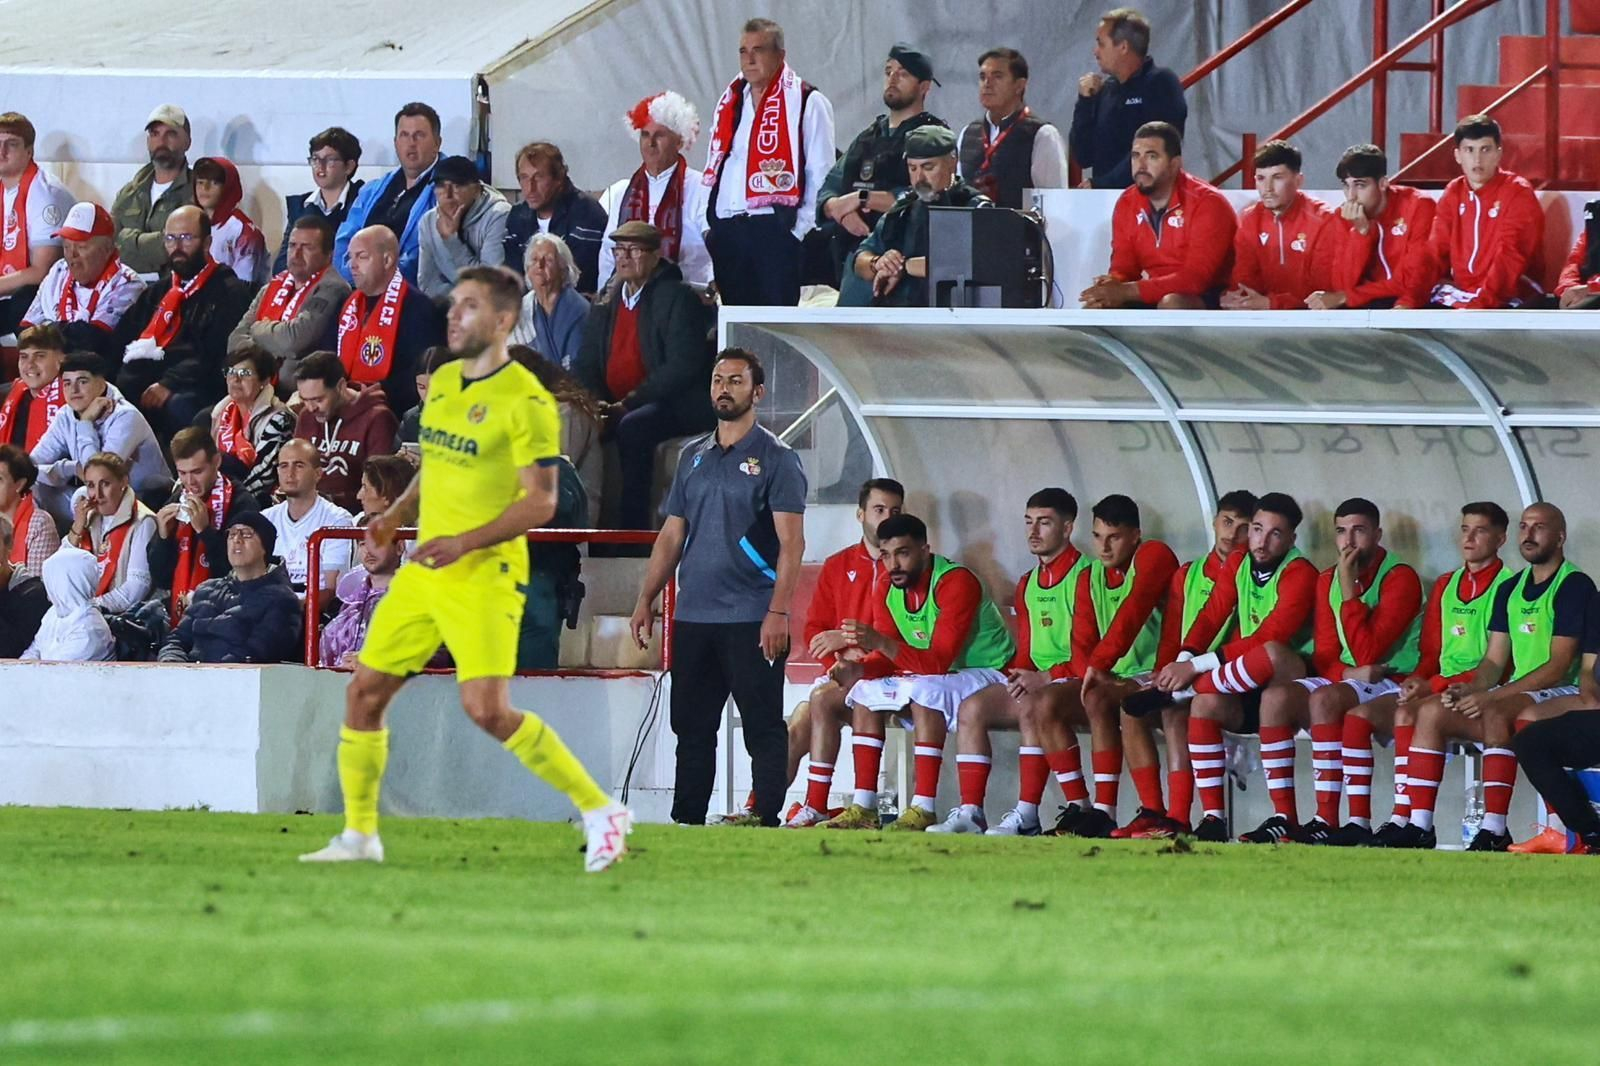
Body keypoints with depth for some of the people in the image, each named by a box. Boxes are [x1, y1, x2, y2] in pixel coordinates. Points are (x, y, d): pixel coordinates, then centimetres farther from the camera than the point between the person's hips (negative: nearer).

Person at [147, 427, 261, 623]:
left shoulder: (241, 504, -6)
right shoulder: (176, 503, 11)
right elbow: (160, 580, 12)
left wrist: (205, 530, -18)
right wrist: (163, 536, -4)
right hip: (179, 619, 5)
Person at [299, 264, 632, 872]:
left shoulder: (525, 401, -13)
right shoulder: (442, 383, 11)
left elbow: (541, 501, -16)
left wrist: (465, 542, -25)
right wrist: (398, 514, 7)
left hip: (484, 576, -8)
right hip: (424, 571, 8)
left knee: (487, 709, -20)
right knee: (363, 693, 6)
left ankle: (600, 811, -9)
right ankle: (359, 837, 19)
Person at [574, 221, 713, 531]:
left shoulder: (677, 299, -4)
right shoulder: (606, 304, 16)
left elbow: (683, 366, -15)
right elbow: (587, 364, 14)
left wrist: (630, 403, -20)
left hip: (672, 409, -6)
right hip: (613, 408, 6)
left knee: (632, 426, -36)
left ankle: (634, 525, -33)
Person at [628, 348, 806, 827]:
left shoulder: (776, 459, -2)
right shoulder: (693, 458, 16)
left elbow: (792, 542, -9)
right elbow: (671, 536, 19)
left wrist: (778, 612, -18)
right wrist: (645, 601, 11)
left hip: (752, 620, -6)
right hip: (693, 617, 6)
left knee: (763, 726, -4)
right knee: (691, 726, 8)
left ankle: (769, 820, -3)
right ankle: (685, 820, 13)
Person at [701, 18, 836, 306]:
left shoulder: (806, 103, -1)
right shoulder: (729, 103, 18)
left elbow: (821, 174, -5)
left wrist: (801, 229, -11)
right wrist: (708, 225, 11)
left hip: (776, 231, -6)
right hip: (727, 232, 6)